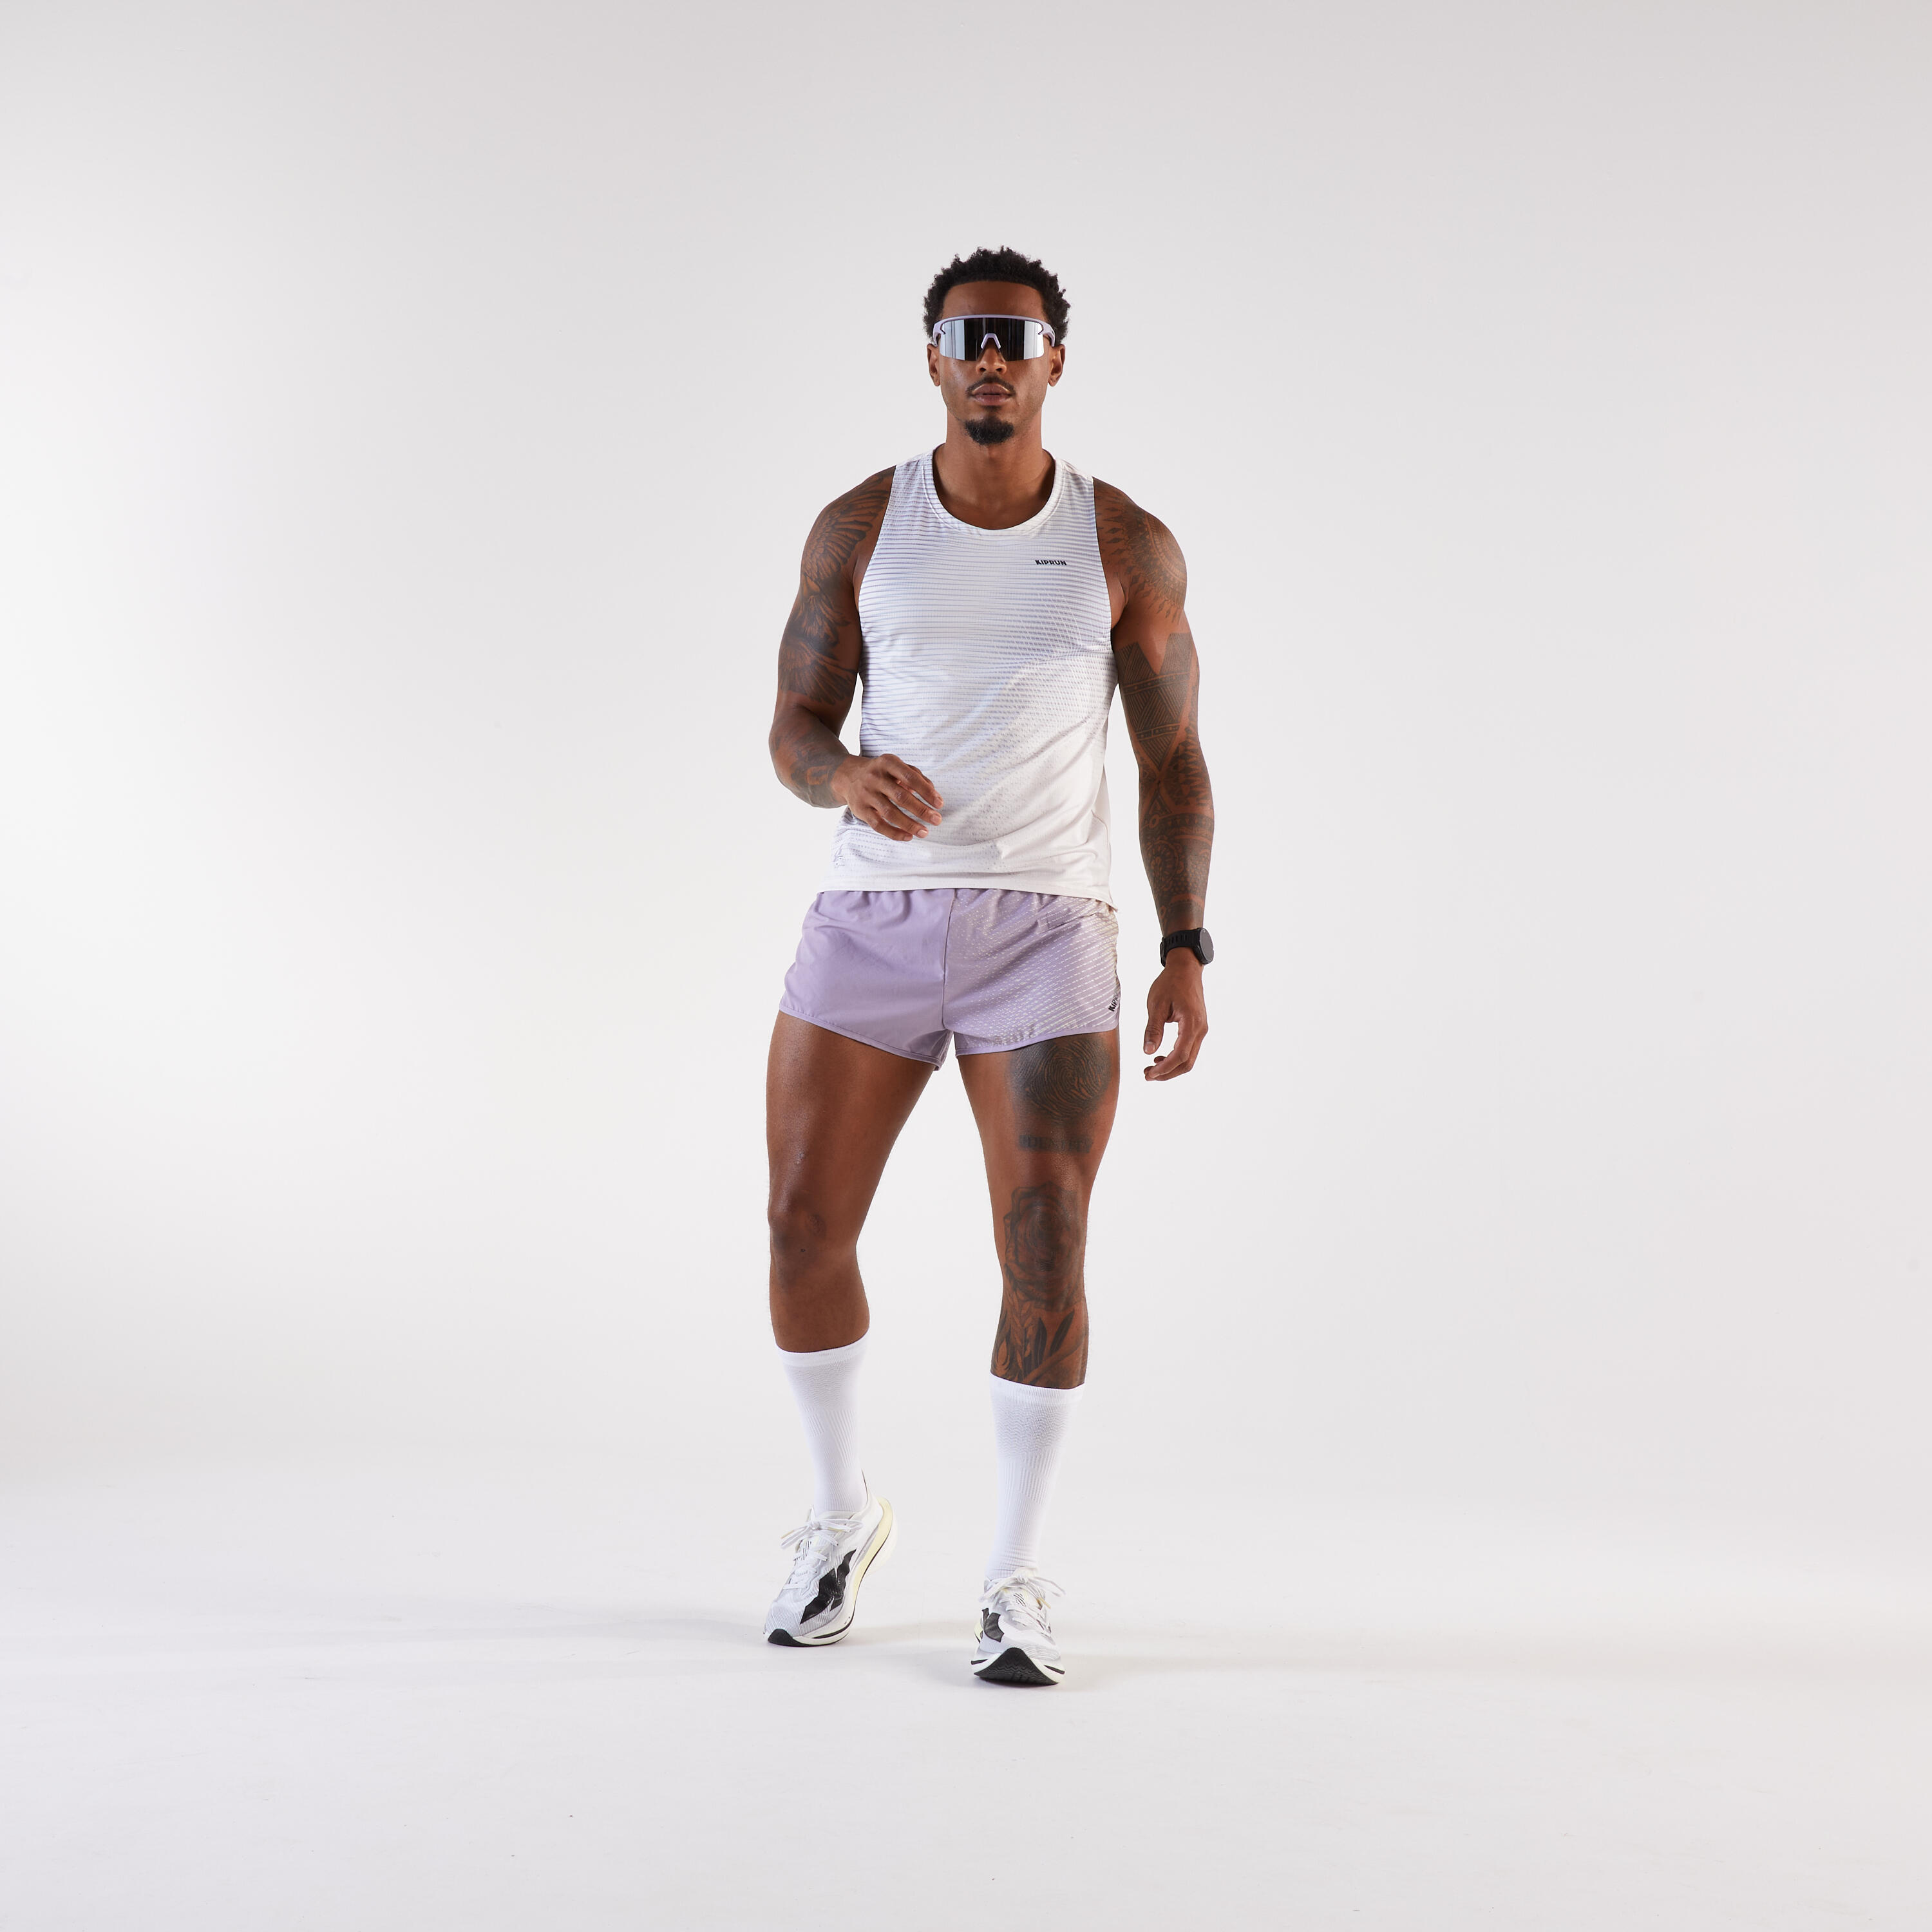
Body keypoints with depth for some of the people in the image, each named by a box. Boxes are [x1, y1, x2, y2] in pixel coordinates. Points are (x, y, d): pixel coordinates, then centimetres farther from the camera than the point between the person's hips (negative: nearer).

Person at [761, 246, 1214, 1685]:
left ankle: (1017, 1581, 7)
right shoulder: (860, 527, 6)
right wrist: (846, 776, -17)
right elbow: (794, 729, 7)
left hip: (1047, 925, -1)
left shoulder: (1128, 545, 4)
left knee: (1046, 1251, -9)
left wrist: (1188, 949, -3)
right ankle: (845, 1511, 26)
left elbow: (1174, 762, 7)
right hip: (871, 914, 2)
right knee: (806, 1230, 1)